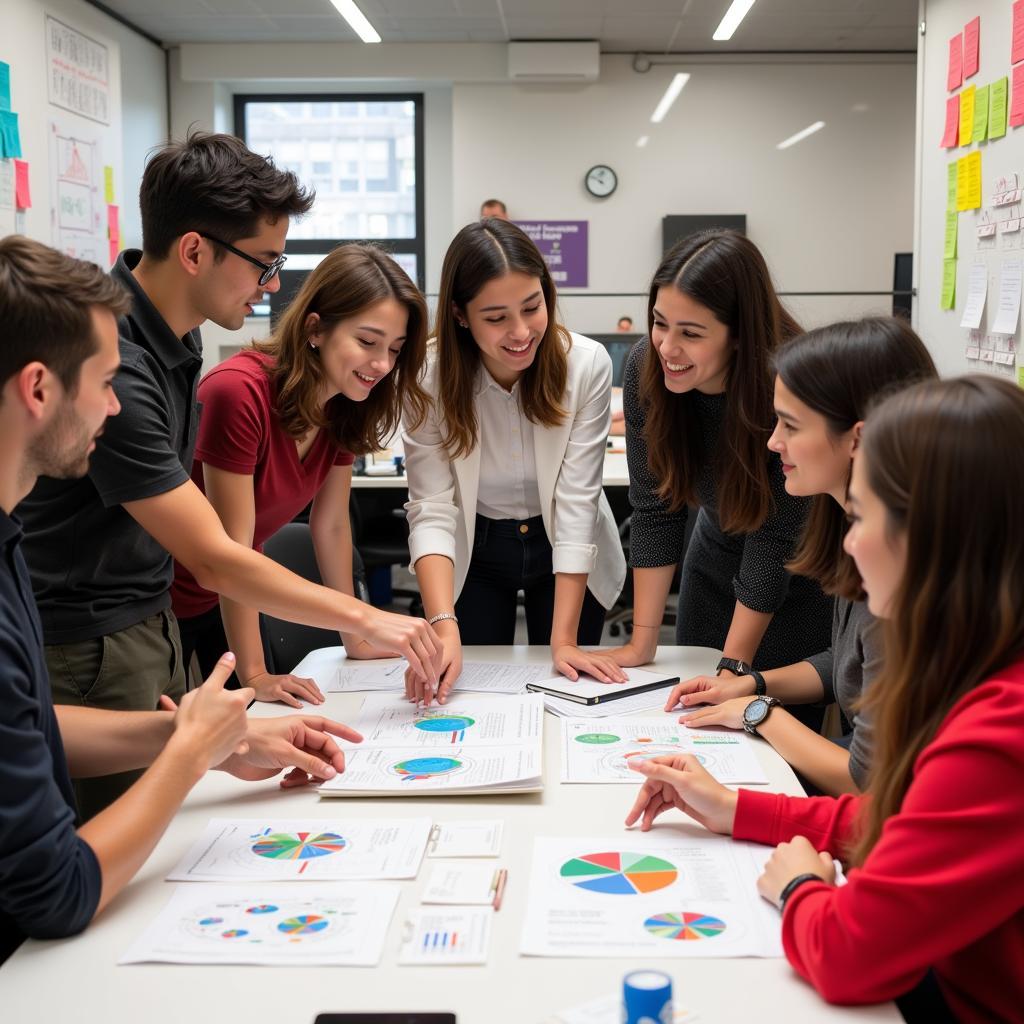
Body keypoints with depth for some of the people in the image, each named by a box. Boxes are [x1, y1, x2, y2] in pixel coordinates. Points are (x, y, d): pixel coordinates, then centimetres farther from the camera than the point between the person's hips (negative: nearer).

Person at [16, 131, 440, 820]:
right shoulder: (113, 366, -27)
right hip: (89, 651, -8)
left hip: (153, 620, 8)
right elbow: (213, 560, -25)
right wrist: (366, 620, -19)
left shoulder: (175, 332, 2)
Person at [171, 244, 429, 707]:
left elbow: (331, 525, 1)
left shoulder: (347, 401, -7)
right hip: (163, 598, -7)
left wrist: (355, 640, 3)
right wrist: (254, 675, -24)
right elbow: (230, 546, -26)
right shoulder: (240, 391, -30)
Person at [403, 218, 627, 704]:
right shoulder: (431, 378, -22)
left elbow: (576, 501, -24)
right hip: (475, 554, 0)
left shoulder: (586, 364, -24)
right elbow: (432, 510, -25)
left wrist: (563, 640, -28)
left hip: (565, 556, 0)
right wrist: (444, 627, -39)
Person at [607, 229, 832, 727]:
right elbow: (655, 508, -15)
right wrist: (643, 641, -15)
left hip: (799, 573, -4)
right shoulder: (646, 367, -20)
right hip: (717, 555, 4)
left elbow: (774, 540, -27)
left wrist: (734, 667, -25)